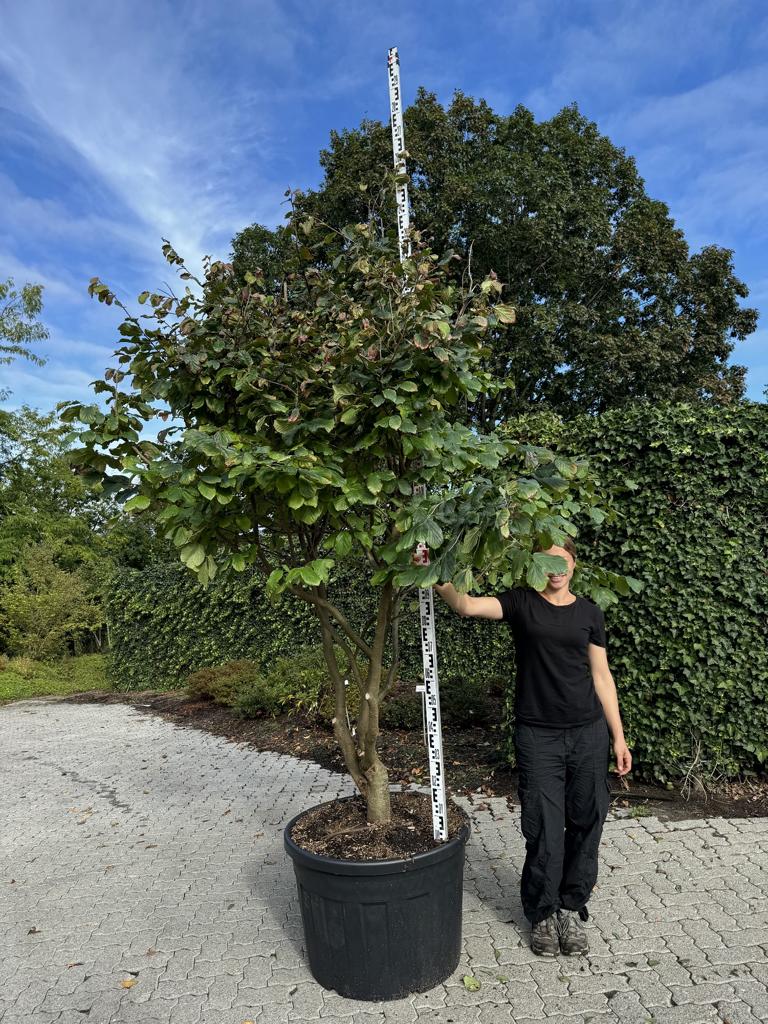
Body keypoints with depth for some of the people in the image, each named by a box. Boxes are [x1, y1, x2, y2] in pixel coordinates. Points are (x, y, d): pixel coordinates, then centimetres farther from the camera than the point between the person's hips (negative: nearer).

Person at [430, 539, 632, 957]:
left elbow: (601, 676, 8)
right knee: (544, 831, 3)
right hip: (537, 735, -3)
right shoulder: (521, 602, -3)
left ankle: (572, 909, 32)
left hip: (588, 732, 3)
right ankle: (542, 914, 27)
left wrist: (618, 736, 7)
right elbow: (468, 605, -21)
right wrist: (435, 579, -39)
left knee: (586, 824, 11)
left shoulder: (588, 612, 6)